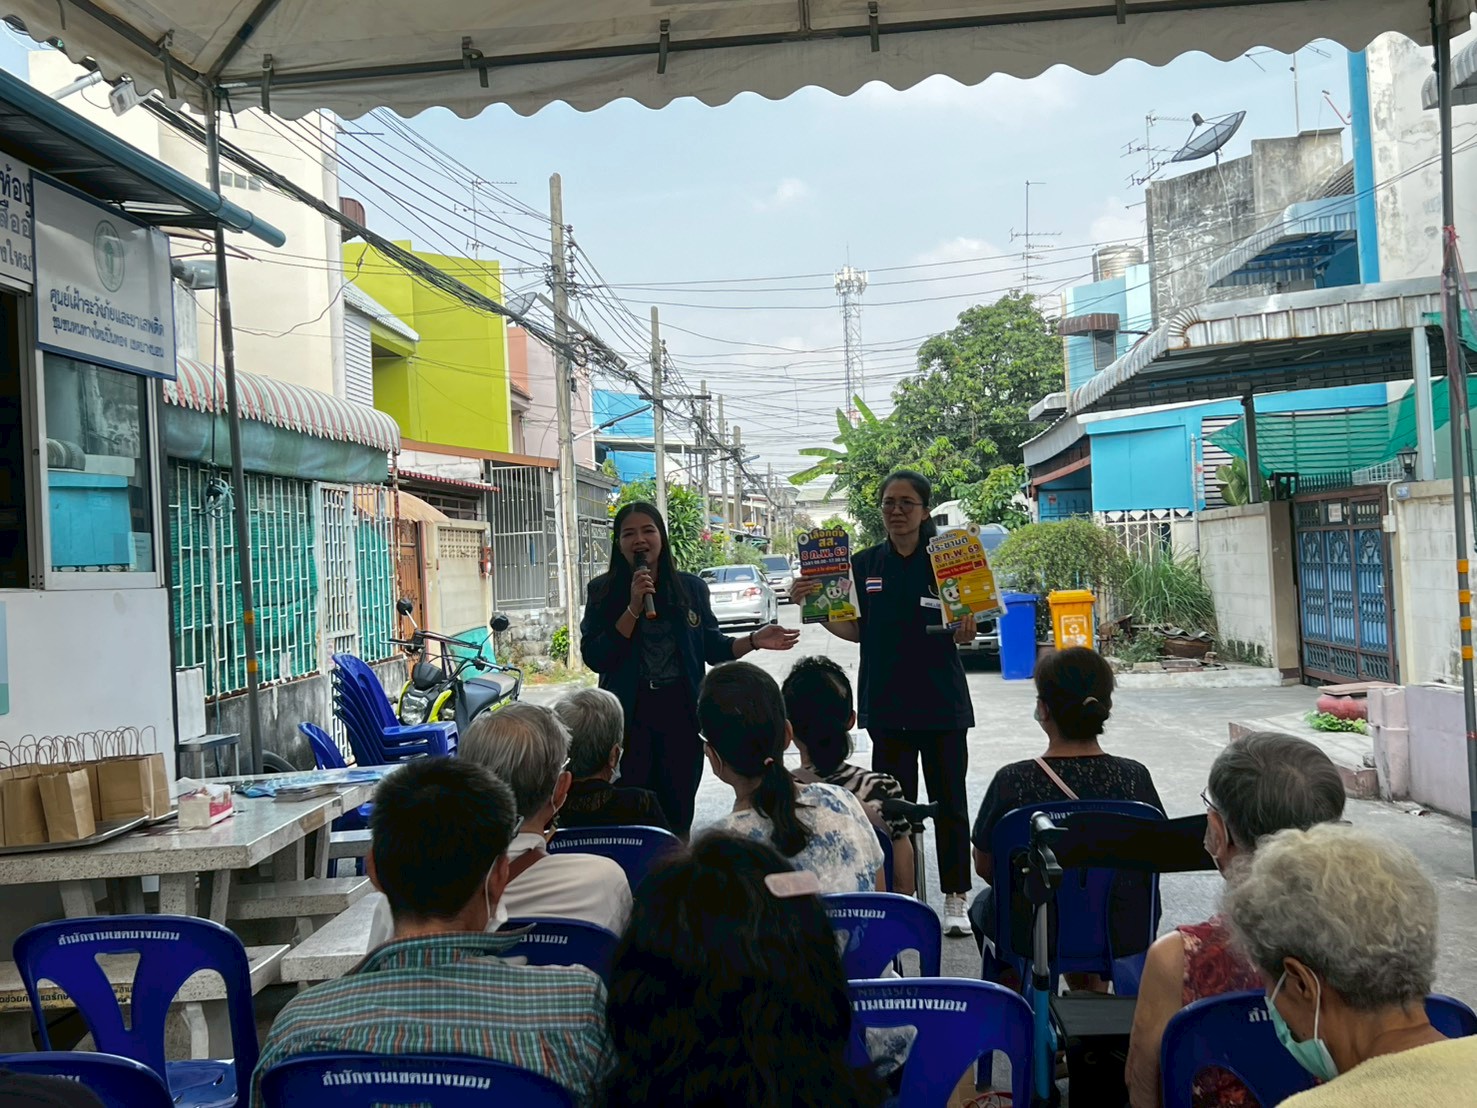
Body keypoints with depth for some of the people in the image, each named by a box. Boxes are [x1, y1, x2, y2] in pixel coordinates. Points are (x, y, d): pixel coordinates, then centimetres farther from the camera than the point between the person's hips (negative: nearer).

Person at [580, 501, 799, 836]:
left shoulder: (691, 588, 4)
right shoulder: (603, 591, -2)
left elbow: (712, 648, 10)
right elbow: (594, 658, -11)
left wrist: (753, 641, -7)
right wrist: (634, 607, -17)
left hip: (681, 715, 2)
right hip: (629, 718, -2)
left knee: (678, 815, 10)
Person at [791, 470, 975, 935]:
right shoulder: (864, 564, 5)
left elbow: (964, 636, -2)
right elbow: (857, 630, 8)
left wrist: (965, 629, -25)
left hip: (941, 702, -2)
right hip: (886, 703, 3)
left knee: (949, 800, 6)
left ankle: (955, 900, 17)